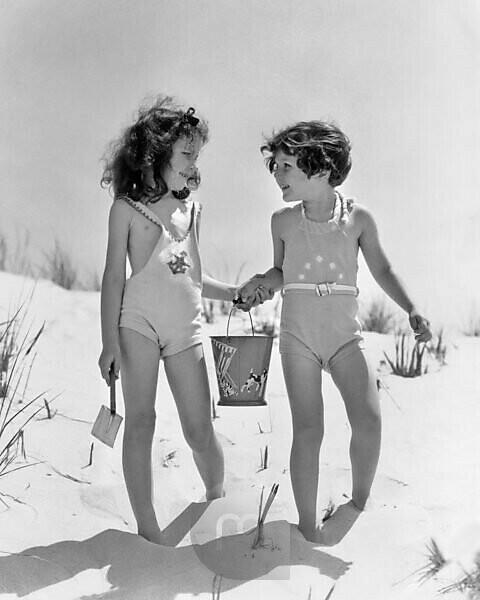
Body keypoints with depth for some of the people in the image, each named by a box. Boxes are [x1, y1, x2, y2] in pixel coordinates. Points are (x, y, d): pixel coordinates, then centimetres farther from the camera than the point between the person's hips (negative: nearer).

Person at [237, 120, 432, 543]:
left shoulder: (358, 217, -1)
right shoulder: (283, 221, 2)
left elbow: (382, 270, 9)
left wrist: (412, 310, -2)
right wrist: (256, 283, -4)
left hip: (345, 333, 0)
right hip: (299, 334, 0)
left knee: (369, 420, -13)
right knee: (308, 430, -5)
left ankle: (359, 502, 14)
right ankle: (308, 527, 8)